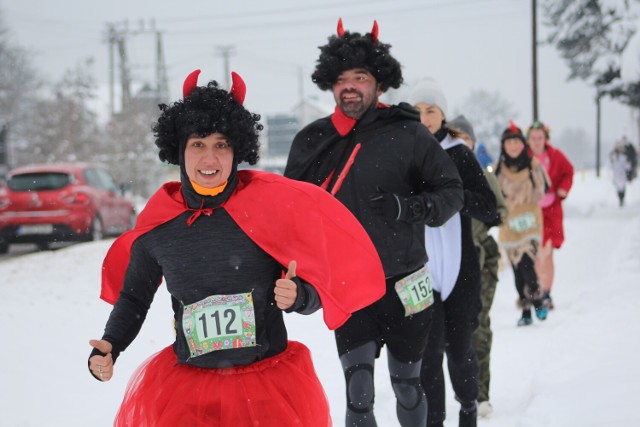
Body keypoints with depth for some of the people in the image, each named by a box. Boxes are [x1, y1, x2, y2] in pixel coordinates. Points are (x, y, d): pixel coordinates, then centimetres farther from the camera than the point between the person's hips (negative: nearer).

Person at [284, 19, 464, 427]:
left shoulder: (408, 136, -6)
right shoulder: (311, 141, 2)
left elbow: (452, 191, -3)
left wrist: (409, 207, -21)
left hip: (404, 286, -1)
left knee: (407, 388, 13)